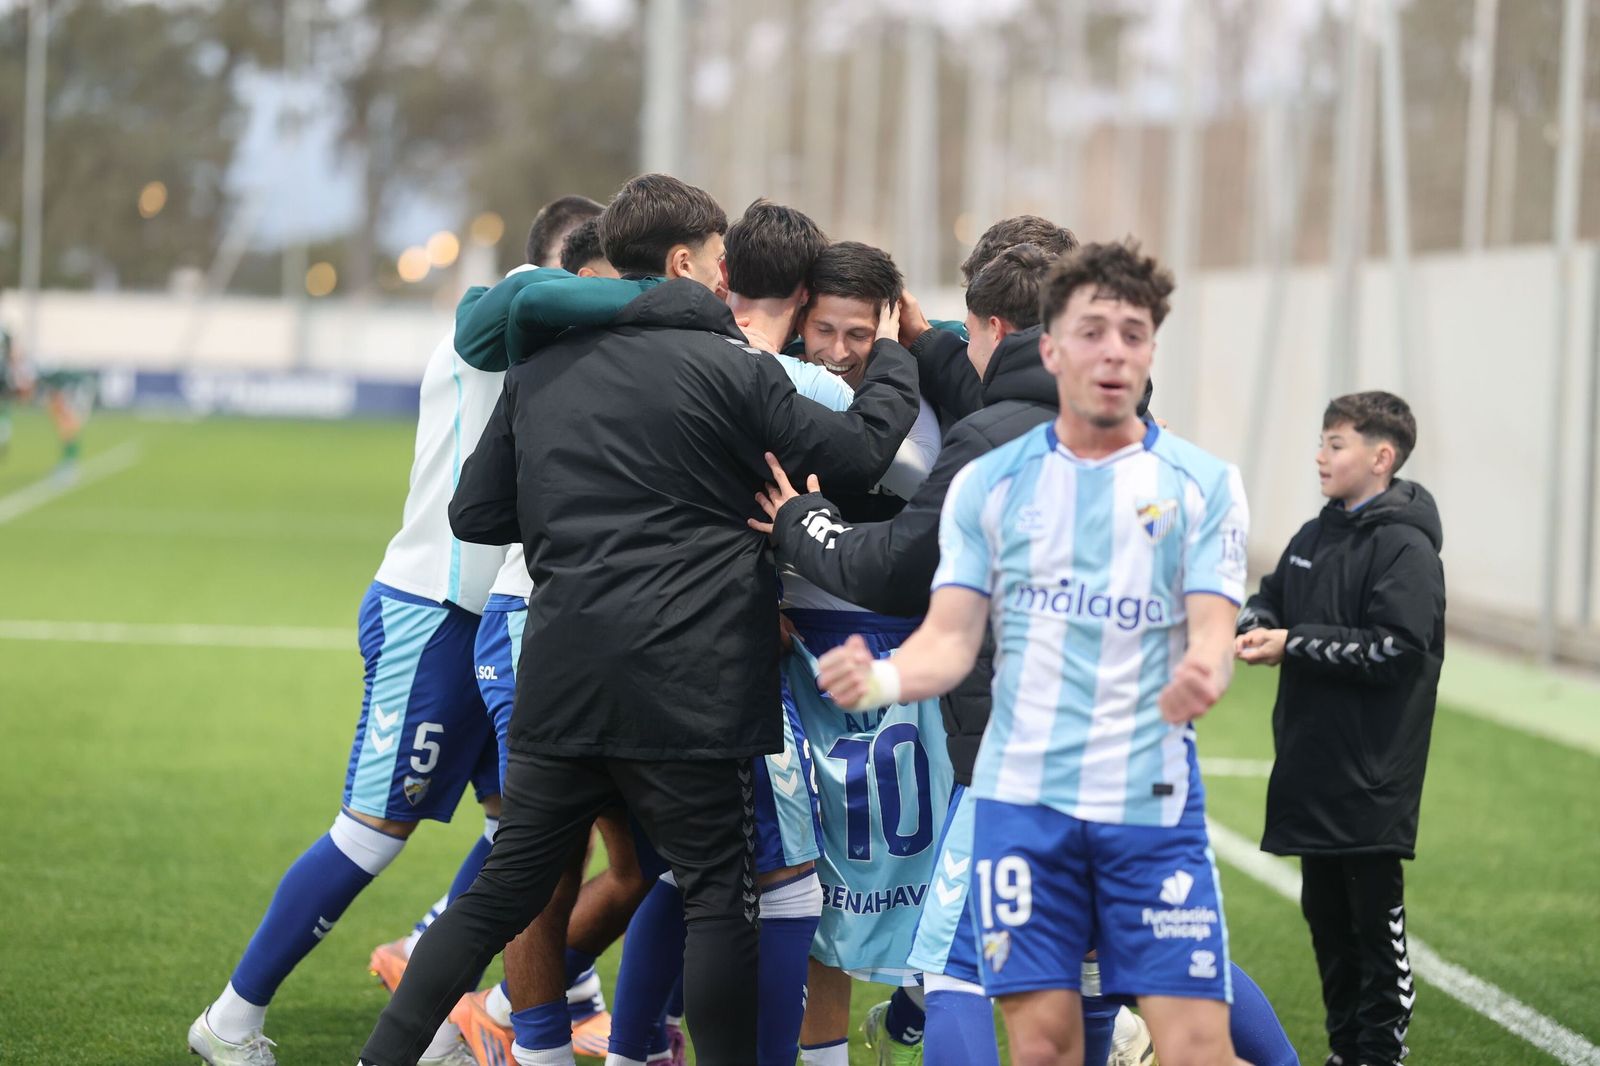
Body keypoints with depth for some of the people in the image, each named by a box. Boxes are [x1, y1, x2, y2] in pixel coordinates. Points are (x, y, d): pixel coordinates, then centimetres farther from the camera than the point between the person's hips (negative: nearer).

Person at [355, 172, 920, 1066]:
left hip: (558, 684, 5)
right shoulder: (730, 368, -4)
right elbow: (863, 453, -3)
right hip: (689, 690, -5)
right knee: (722, 899, 3)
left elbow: (477, 514, 15)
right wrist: (902, 363, 14)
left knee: (502, 892, 12)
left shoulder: (541, 372, 12)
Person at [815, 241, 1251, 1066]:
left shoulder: (1203, 484, 3)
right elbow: (952, 637, 3)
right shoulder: (988, 483, 7)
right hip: (1021, 798, 1)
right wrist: (881, 680, -20)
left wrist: (1200, 680, -30)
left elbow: (1212, 635, -5)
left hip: (1153, 805, -1)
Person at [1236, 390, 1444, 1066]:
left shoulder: (1406, 548, -11)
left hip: (1371, 777, -8)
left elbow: (1397, 649, -19)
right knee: (1325, 911, 14)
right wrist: (1251, 626, -5)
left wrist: (1293, 646, -18)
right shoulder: (1314, 538, 15)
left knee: (1376, 915, -3)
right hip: (1311, 769, 8)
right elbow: (1272, 598, 19)